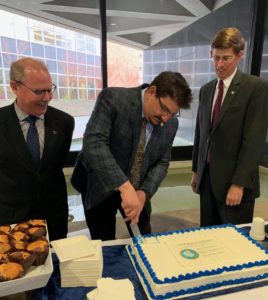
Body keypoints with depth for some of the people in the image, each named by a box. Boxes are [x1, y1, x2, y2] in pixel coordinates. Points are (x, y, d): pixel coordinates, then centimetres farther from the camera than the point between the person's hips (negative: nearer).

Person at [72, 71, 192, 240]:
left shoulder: (171, 123, -7)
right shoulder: (113, 98, -22)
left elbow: (162, 162, -1)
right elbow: (93, 142, -32)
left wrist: (144, 192, -17)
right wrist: (125, 186, -41)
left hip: (137, 189, 4)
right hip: (100, 186, -3)